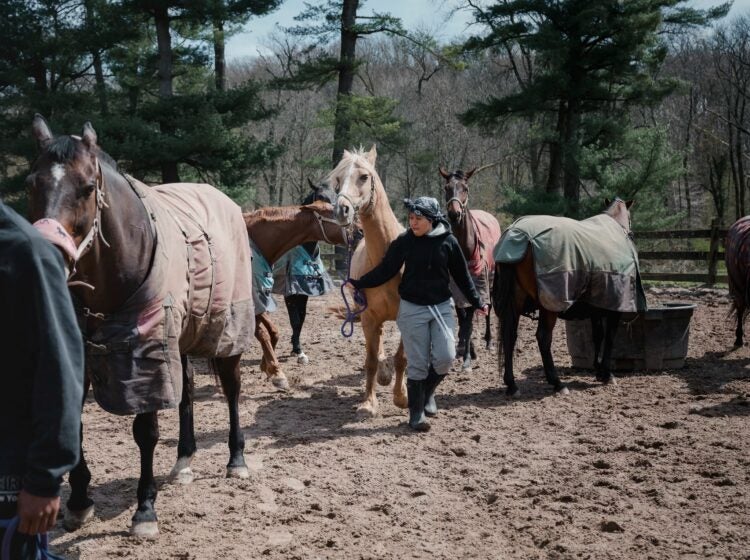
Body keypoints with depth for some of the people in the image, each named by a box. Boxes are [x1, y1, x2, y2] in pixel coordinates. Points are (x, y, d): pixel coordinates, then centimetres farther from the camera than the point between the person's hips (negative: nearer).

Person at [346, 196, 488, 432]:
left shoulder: (448, 242, -4)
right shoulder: (404, 241, -6)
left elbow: (462, 276, 5)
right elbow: (385, 270, -1)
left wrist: (477, 303, 7)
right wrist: (358, 284, -6)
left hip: (442, 306, 1)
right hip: (412, 308, -1)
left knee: (445, 357, -9)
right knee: (417, 363, 1)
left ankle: (427, 392, 21)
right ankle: (416, 413, 14)